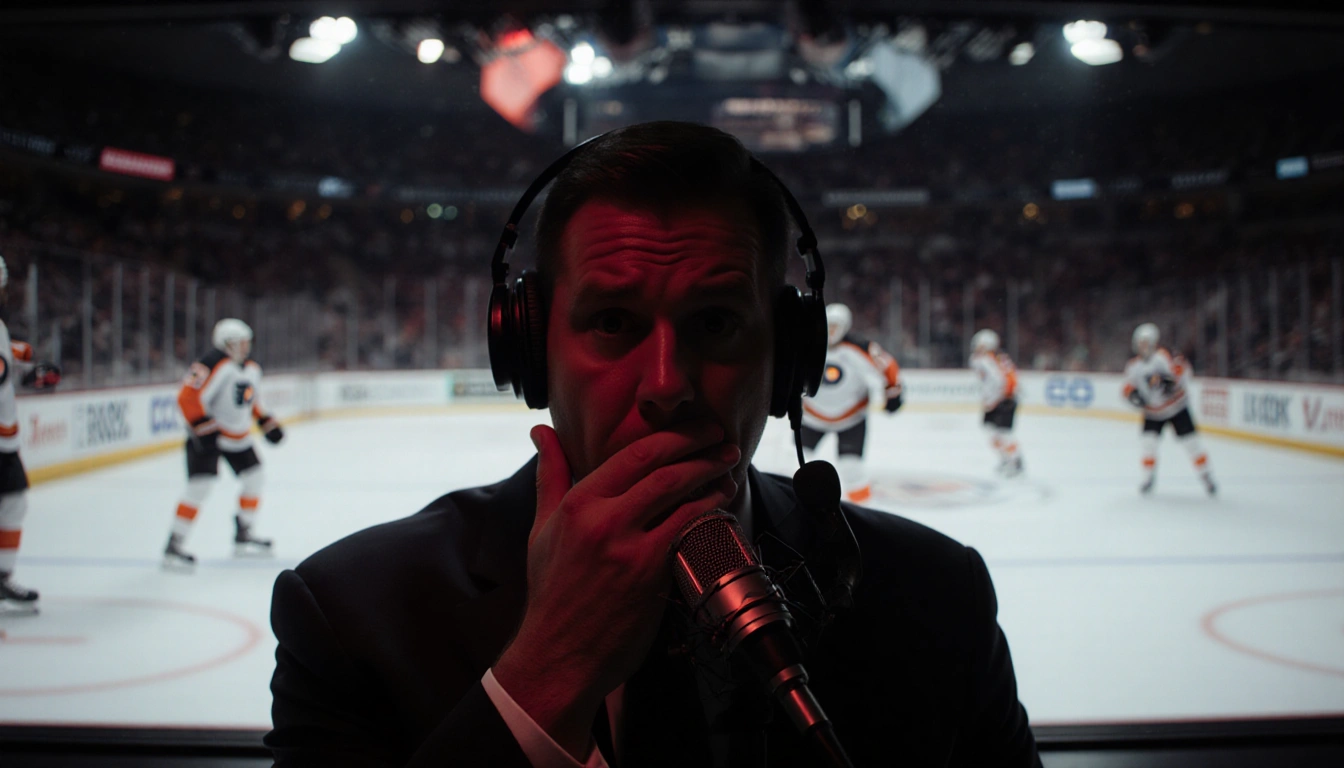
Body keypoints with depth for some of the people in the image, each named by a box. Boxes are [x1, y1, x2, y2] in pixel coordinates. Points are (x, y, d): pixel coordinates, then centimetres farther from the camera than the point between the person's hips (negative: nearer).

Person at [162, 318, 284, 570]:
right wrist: (202, 426, -29)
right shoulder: (213, 365, -21)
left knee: (254, 478, 12)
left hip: (238, 436, 9)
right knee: (199, 486, -16)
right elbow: (187, 398, -25)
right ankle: (174, 545, -10)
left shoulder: (252, 369, 7)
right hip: (206, 435, -9)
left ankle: (243, 535, 28)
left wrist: (267, 422, 17)